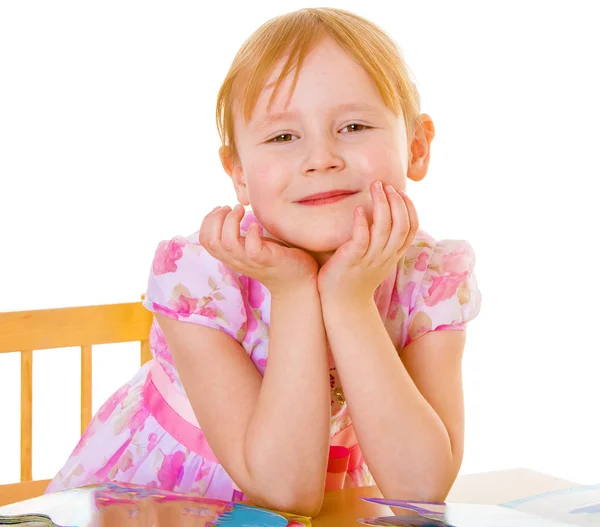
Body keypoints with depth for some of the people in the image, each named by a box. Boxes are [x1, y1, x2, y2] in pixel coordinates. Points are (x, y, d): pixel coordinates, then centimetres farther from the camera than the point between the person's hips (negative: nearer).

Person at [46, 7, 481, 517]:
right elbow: (284, 490, -24)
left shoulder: (434, 278, -13)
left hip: (326, 501, 2)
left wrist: (350, 301, -28)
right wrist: (293, 294, -28)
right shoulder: (197, 275, -20)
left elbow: (421, 487, -23)